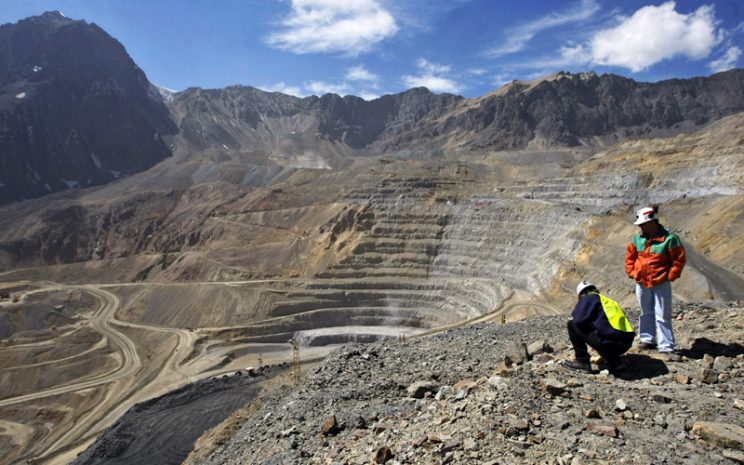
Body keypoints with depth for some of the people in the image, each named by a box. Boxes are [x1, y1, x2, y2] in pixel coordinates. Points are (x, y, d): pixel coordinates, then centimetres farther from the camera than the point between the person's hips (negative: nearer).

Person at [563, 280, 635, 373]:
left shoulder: (588, 298, 6)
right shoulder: (609, 301, 29)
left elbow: (579, 319, -8)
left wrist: (573, 316, 16)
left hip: (610, 341, -8)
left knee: (572, 325, 5)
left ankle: (582, 362, 7)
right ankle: (613, 362, 16)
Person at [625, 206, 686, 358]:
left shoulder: (669, 239, -13)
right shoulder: (637, 238, 1)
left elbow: (679, 260, -7)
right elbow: (630, 257, 12)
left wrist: (669, 276, -9)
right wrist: (632, 273, 4)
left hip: (661, 284, -5)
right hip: (641, 283, 5)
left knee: (662, 316, -1)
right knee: (646, 313, 16)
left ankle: (666, 346, 7)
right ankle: (647, 340, 29)